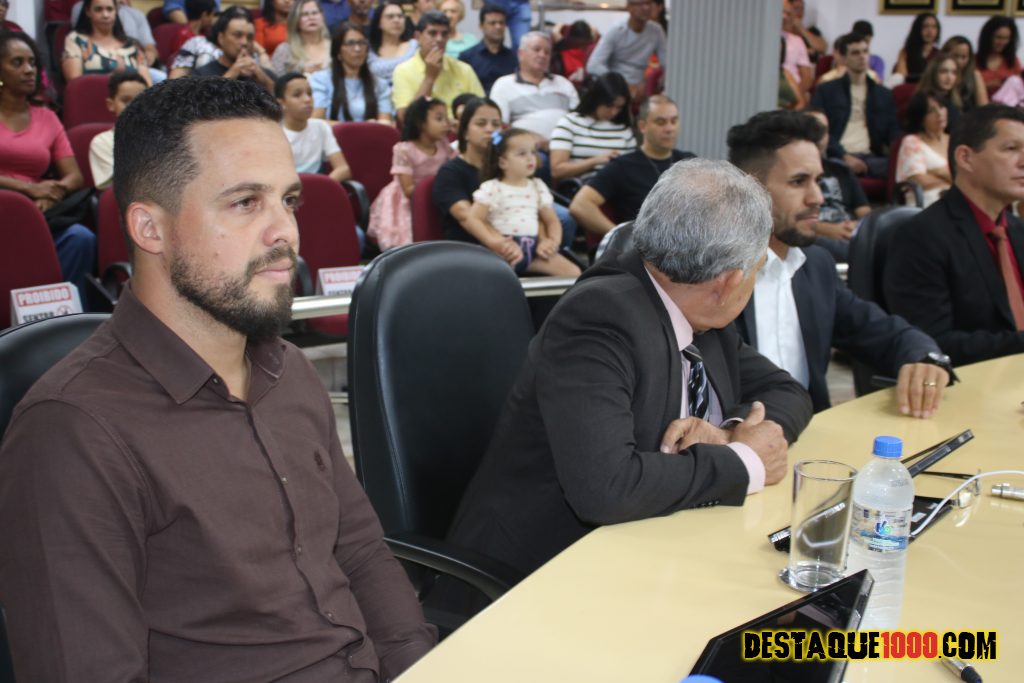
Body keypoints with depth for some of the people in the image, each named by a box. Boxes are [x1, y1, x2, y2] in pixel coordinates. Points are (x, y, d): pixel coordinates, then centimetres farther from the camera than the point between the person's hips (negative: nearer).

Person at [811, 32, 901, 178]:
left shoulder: (884, 95, 24)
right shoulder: (825, 91, 14)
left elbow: (893, 133, 16)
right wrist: (844, 156, -14)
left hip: (870, 157, 3)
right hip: (836, 157, -3)